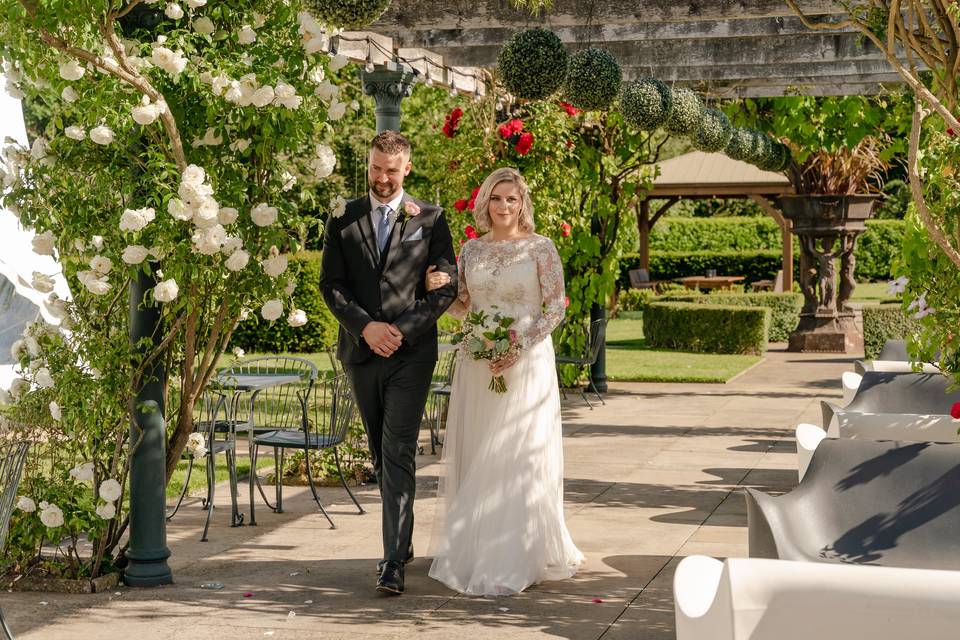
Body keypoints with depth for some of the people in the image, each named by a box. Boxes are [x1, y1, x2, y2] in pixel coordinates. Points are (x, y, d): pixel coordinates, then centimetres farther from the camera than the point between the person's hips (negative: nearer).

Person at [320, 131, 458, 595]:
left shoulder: (430, 219, 2)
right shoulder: (343, 219, 8)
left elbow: (447, 285, -2)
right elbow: (330, 283, 3)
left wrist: (402, 330, -12)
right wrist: (365, 326, -12)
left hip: (411, 353, -3)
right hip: (360, 353, 4)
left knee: (398, 454, -11)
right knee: (381, 455, 13)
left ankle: (393, 561, -13)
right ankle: (402, 541, 29)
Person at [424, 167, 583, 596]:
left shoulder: (540, 248, -4)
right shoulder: (472, 250, 9)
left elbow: (556, 308, -6)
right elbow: (462, 307, 15)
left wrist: (519, 348, -16)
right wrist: (439, 289, -6)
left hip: (526, 364, -4)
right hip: (477, 365, 4)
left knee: (516, 462, -4)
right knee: (474, 460, 7)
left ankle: (511, 564, 2)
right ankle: (472, 551, 18)